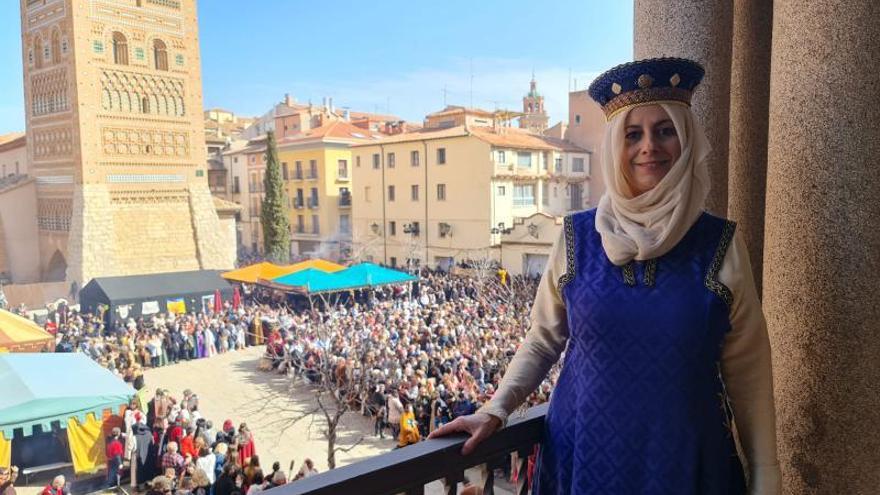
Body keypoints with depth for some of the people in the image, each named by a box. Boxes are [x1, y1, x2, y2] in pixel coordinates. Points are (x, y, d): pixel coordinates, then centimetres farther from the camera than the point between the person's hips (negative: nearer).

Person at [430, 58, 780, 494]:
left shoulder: (720, 245, -6)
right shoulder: (578, 237, -6)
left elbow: (747, 369, -1)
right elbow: (543, 342, 3)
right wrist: (494, 411, -6)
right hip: (585, 456, 1)